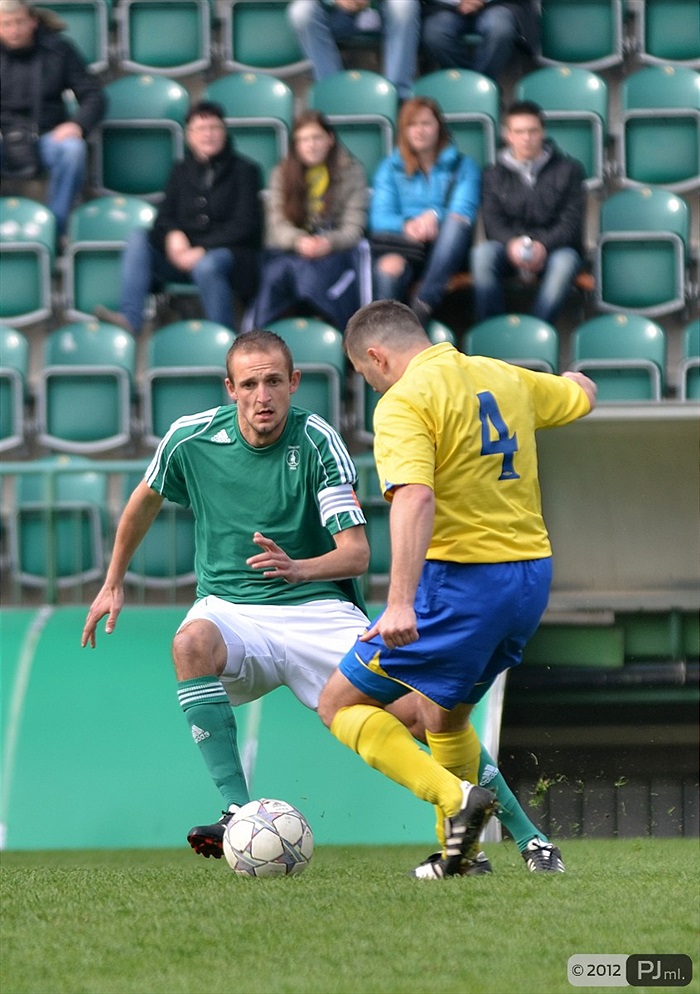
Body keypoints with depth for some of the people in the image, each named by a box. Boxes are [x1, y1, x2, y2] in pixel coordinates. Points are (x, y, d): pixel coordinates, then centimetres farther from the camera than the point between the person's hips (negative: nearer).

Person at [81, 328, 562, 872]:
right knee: (191, 642, -36)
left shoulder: (318, 441, -10)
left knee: (422, 708, -18)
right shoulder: (191, 438, -4)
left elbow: (356, 551, -15)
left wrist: (300, 568, -35)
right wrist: (114, 582, 24)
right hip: (231, 612, 1)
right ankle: (239, 812, -33)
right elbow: (146, 499, 19)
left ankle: (527, 836, -2)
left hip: (319, 610, -1)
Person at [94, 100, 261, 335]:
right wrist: (173, 235, -14)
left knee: (206, 266, -39)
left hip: (229, 252, -5)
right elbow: (164, 218, 12)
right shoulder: (181, 172, 16)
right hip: (184, 254, 5)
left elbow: (244, 225, -7)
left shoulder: (244, 171, 2)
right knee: (138, 238, -18)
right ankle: (129, 318, -32)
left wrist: (202, 250, -17)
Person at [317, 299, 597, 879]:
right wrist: (573, 380, 58)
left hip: (460, 577, -8)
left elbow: (414, 498, -27)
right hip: (532, 575, 8)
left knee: (342, 705, 3)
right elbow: (582, 396, 33)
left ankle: (456, 796, -14)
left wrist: (400, 602, -35)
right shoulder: (504, 378, 12)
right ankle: (458, 853, 31)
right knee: (445, 712, 28)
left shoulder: (404, 402, -11)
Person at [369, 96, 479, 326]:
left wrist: (435, 217, -21)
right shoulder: (391, 167, 21)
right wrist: (407, 226, -17)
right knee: (388, 267, -38)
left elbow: (464, 212, 1)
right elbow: (380, 218, 6)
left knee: (456, 224, -37)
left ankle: (423, 305, -46)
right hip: (402, 246, 0)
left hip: (447, 249, 0)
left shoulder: (463, 166, 18)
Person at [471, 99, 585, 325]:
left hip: (554, 247, -1)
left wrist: (544, 245, -20)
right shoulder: (494, 175, 14)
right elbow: (492, 222, 1)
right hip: (508, 246, 1)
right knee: (483, 253, -33)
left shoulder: (567, 170, 10)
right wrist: (512, 243, -23)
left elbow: (572, 221, 1)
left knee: (565, 261, -38)